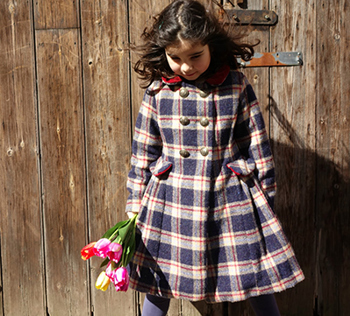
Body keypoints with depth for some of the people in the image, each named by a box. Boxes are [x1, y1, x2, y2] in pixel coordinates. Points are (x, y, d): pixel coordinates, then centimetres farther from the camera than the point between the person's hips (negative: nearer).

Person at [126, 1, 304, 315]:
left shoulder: (237, 86, -3)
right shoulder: (157, 91, 0)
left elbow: (258, 145, 2)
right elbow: (143, 152, 6)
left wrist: (265, 197, 4)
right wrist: (135, 205, 6)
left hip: (231, 200, -1)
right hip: (170, 202, 1)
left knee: (256, 278, 8)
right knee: (158, 284, 12)